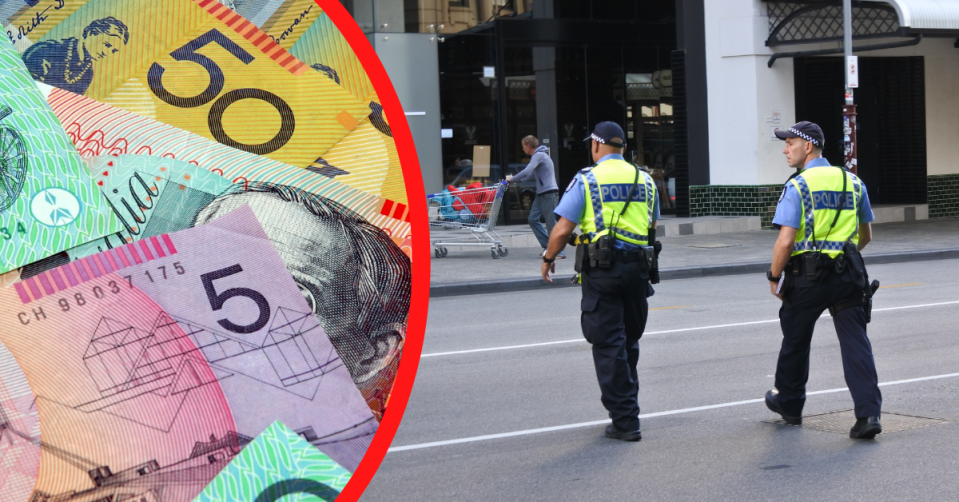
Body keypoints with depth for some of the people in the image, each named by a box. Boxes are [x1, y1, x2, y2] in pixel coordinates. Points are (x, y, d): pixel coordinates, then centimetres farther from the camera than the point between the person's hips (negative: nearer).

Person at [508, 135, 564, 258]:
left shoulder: (539, 155, -12)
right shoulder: (537, 156, 21)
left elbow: (526, 172, -21)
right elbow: (529, 174, 27)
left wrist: (512, 179, -8)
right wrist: (514, 179, 16)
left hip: (549, 193, -10)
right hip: (541, 194, 10)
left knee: (551, 223, -8)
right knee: (532, 219, 7)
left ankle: (560, 252, -5)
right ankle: (548, 246, 10)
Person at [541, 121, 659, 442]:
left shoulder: (587, 180, -5)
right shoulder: (644, 180, 10)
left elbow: (562, 230, -8)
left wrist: (548, 259, 8)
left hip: (601, 270, -5)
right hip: (637, 267, 5)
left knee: (609, 345, -1)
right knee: (629, 341, 19)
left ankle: (625, 421, -2)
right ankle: (626, 401, 30)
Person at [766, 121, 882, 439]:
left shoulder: (798, 186, -10)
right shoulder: (852, 182, 8)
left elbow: (786, 241, -16)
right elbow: (866, 236, 17)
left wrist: (774, 277, -3)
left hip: (807, 275, -4)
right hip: (847, 275, 4)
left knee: (795, 341, 15)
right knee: (856, 343, 0)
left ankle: (789, 403, 32)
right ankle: (868, 413, -10)